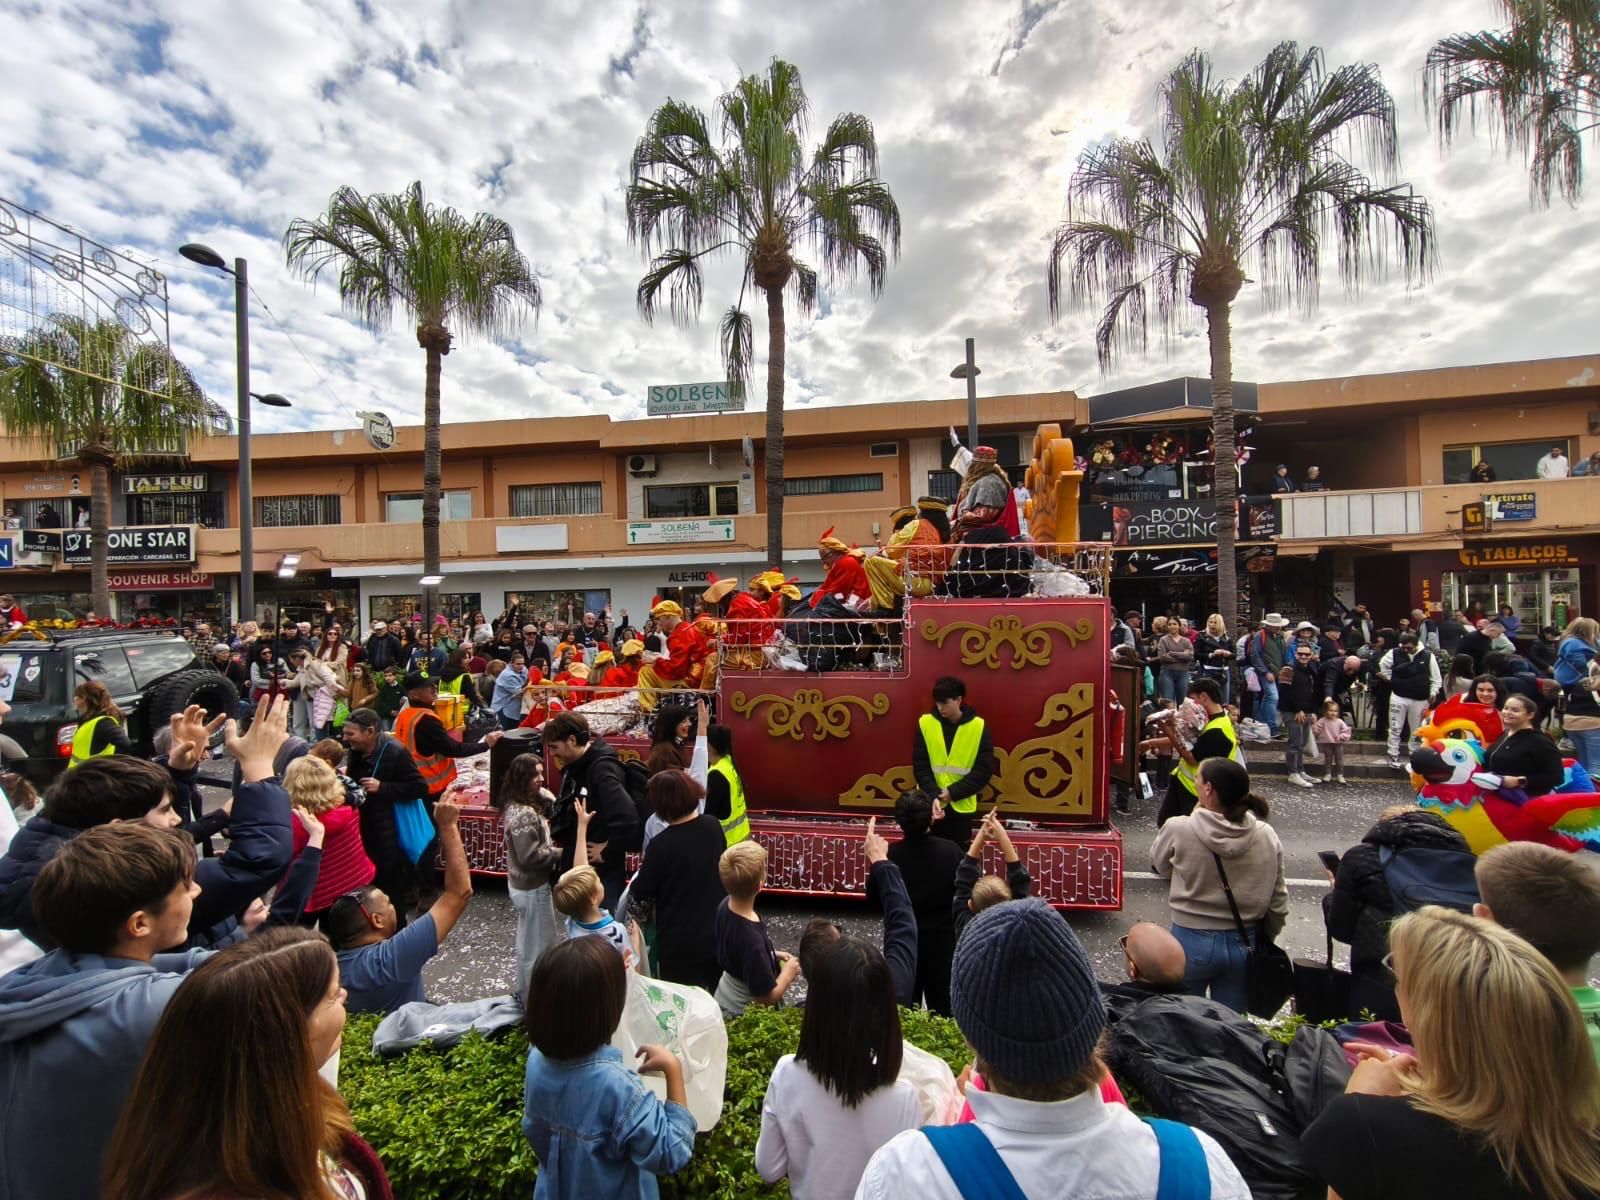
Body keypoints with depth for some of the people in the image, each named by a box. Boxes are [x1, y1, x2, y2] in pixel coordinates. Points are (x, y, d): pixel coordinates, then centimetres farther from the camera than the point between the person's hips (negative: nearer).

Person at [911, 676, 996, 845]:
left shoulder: (978, 727, -5)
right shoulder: (925, 723, -4)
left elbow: (984, 769, -7)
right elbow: (920, 766, -5)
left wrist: (953, 792, -14)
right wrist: (933, 795, -19)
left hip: (961, 806, 0)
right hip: (930, 805, 1)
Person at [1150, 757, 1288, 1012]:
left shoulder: (1179, 829, -20)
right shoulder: (1267, 835, -9)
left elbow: (1159, 866, 1)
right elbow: (1278, 902, 0)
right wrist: (1265, 941, 16)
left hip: (1193, 941, -3)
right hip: (1246, 944, 3)